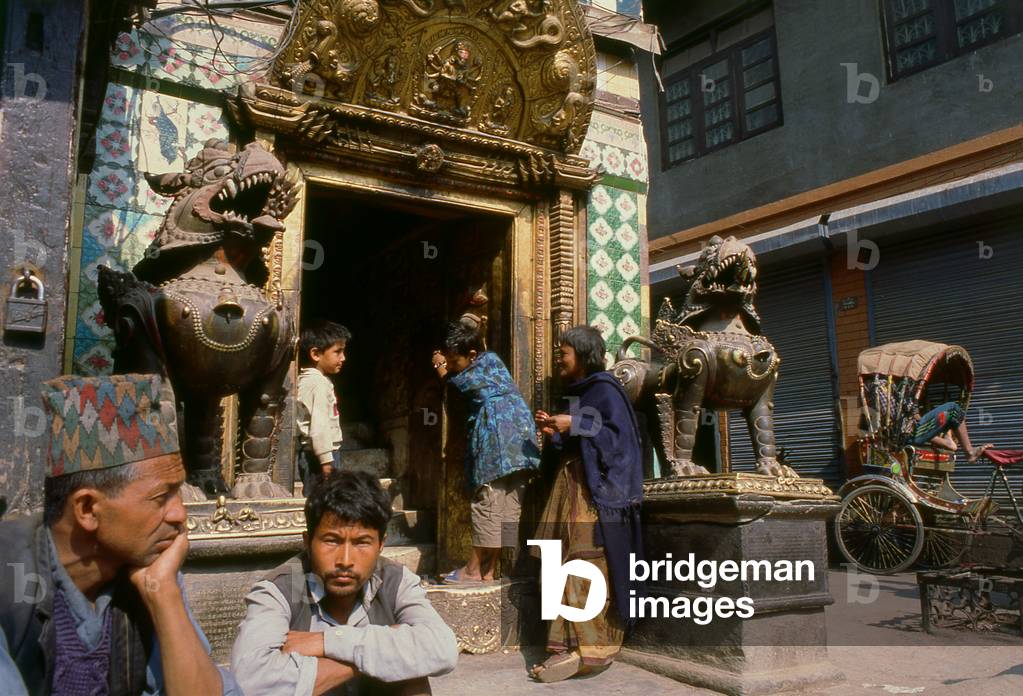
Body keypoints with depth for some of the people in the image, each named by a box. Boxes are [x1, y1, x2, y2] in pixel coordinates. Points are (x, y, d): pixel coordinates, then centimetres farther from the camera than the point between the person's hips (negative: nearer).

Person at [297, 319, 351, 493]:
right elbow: (319, 425, -23)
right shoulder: (320, 383, -15)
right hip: (320, 454, -10)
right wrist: (326, 460, -23)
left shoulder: (305, 380, 15)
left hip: (309, 453, 10)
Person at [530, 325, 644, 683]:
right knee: (563, 567, 3)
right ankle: (570, 645, 5)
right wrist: (555, 432, 8)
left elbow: (619, 436, -15)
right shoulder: (576, 393, 20)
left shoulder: (604, 389, -5)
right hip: (571, 486, 9)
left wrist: (574, 425, -15)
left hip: (595, 490, -9)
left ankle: (593, 649, -9)